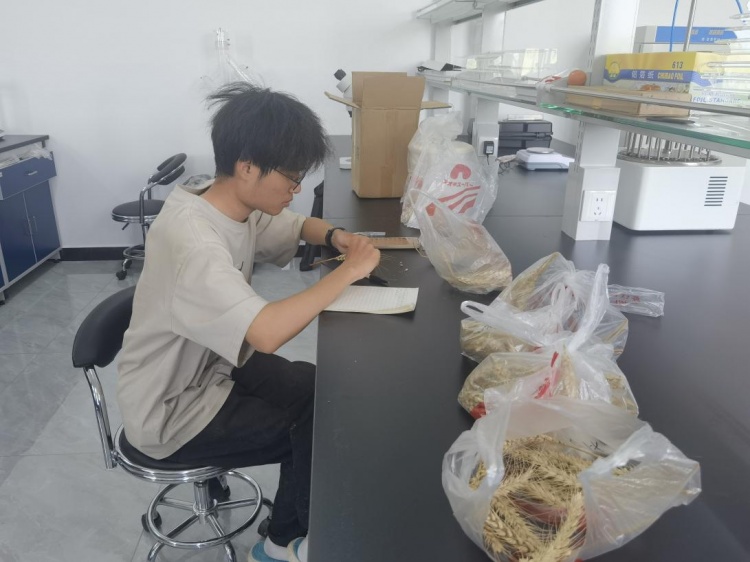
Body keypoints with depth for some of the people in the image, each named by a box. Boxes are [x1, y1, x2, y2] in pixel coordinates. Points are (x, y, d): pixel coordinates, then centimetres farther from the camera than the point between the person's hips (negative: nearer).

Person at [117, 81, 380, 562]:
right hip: (172, 410, -8)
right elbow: (268, 333, -47)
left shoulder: (238, 206, -6)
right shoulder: (192, 240, -35)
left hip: (214, 364, 8)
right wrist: (348, 272, -34)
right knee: (318, 430, -5)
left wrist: (335, 235, -9)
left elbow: (296, 227, 14)